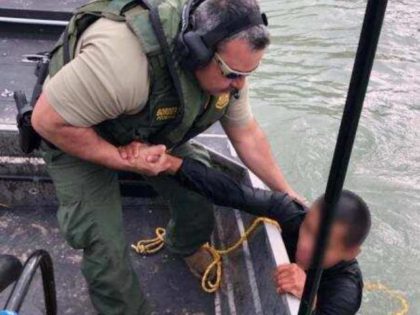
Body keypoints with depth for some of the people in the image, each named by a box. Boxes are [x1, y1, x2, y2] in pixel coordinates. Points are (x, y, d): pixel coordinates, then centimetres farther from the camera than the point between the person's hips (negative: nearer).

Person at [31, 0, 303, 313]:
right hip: (75, 136, -5)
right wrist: (125, 159, -31)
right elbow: (48, 120, -32)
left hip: (152, 133, 6)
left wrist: (287, 194, 0)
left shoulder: (227, 63, -18)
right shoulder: (125, 58, -43)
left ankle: (186, 247, 34)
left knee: (201, 189, -1)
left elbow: (246, 134, -4)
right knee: (105, 246, -11)